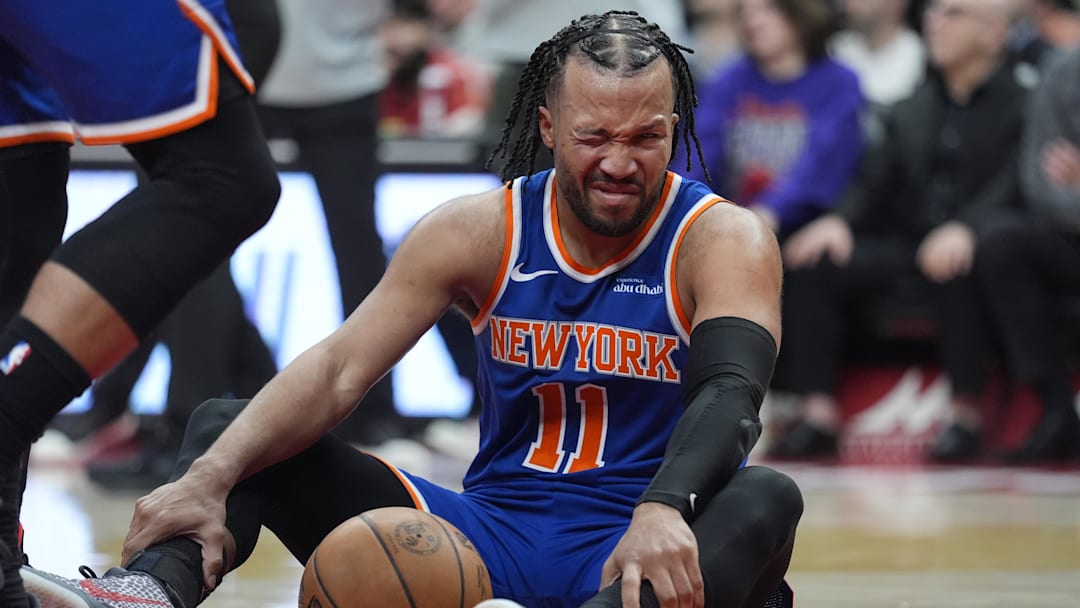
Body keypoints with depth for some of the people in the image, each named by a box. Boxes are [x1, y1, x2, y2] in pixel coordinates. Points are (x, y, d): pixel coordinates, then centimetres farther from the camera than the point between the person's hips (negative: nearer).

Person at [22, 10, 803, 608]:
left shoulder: (723, 241, -7)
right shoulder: (480, 232, 1)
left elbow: (731, 393, -25)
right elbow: (337, 370, -8)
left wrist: (664, 512, -47)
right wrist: (210, 477, -25)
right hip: (492, 528, 3)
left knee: (766, 502, -38)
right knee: (226, 426, -8)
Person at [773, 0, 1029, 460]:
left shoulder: (1020, 106, 2)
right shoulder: (909, 112, 21)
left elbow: (1012, 192, -13)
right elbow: (873, 185, 15)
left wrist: (966, 229, -32)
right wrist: (838, 221, -8)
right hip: (903, 245, 6)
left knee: (956, 273, -40)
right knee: (807, 263, -16)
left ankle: (966, 416, -32)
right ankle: (818, 414, -21)